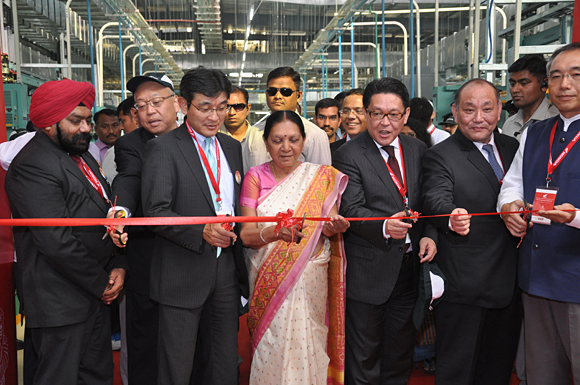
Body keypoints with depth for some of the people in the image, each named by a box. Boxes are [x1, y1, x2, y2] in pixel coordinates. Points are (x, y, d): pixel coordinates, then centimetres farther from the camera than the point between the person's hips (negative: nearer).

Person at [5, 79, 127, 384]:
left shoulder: (81, 156, 14)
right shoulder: (31, 167, -17)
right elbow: (56, 242, -22)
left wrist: (118, 266, 2)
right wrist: (101, 284, -12)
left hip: (97, 294, 9)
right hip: (60, 305, -9)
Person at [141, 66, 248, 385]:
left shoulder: (232, 146, 12)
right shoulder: (162, 149, -7)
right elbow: (155, 212, -15)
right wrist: (201, 232, -28)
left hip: (227, 269, 6)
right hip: (183, 274, -5)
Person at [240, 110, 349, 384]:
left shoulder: (323, 177, 4)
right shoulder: (255, 177, 3)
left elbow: (328, 227, 0)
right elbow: (245, 234, -6)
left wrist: (334, 226, -23)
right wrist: (274, 232, -27)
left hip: (310, 279, 0)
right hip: (268, 279, 0)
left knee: (305, 344, -2)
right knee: (271, 348, 1)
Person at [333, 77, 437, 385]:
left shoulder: (418, 150, 6)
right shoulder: (349, 155, -10)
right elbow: (351, 210, -18)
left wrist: (429, 235, -8)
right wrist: (385, 226, -36)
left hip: (409, 265, 5)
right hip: (369, 271, -5)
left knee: (401, 353, 20)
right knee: (364, 358, 11)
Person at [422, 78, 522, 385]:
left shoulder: (513, 148, 9)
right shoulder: (440, 156, -9)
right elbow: (436, 199, -26)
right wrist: (451, 217, -46)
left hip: (510, 280, 6)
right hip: (463, 284, -6)